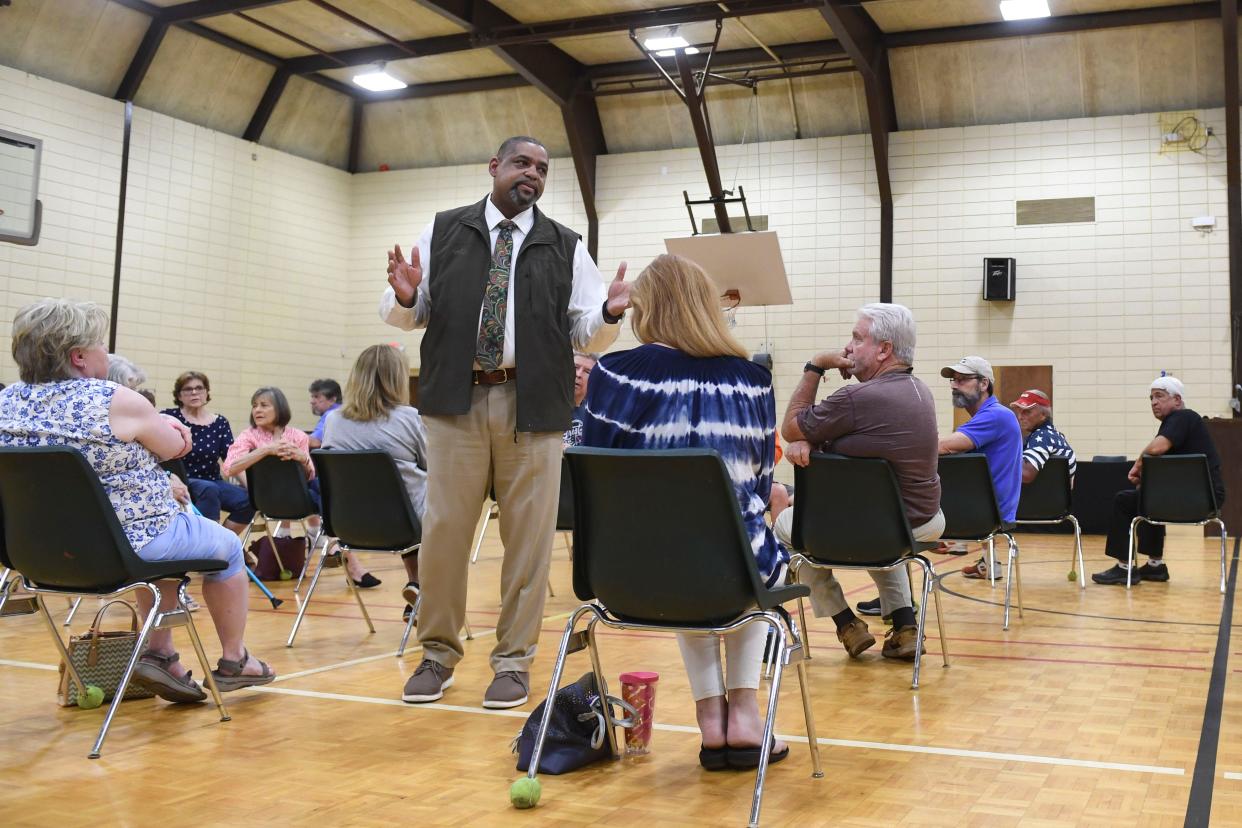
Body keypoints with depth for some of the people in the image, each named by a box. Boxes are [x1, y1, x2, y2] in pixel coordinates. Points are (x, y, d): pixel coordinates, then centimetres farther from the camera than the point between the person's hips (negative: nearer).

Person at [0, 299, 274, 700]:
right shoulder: (117, 402, -20)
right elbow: (176, 447, -3)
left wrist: (156, 427, 9)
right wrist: (164, 426, 17)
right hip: (126, 545, -7)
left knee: (166, 537, 33)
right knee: (226, 546, 20)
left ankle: (160, 653, 27)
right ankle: (233, 661, 31)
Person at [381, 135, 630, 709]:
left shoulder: (565, 247, 11)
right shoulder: (443, 232, 11)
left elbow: (584, 333, 6)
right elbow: (410, 316, 10)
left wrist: (608, 312, -15)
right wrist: (405, 297, -13)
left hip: (533, 405, 0)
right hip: (457, 400, 0)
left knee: (528, 534, 2)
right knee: (444, 529, 3)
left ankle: (513, 659, 15)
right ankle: (438, 653, 20)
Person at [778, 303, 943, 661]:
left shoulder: (858, 398, -26)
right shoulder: (919, 390, 5)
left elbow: (790, 427, -10)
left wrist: (814, 367, -4)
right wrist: (807, 441, -10)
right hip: (925, 522, 8)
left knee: (786, 523, 18)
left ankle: (846, 624, 17)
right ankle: (904, 625, 25)